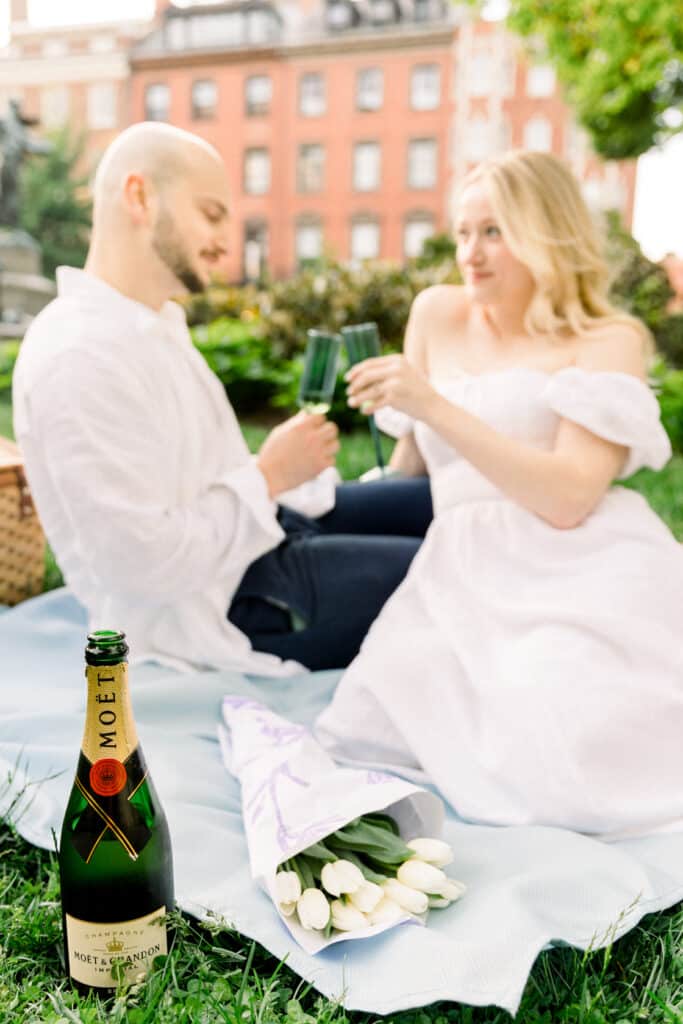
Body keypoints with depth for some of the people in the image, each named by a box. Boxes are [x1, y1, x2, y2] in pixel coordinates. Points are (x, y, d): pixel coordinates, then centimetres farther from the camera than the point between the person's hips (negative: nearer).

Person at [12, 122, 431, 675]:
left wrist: (285, 473, -4)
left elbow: (202, 475, 11)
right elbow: (147, 562, -28)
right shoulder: (81, 356, -26)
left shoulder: (156, 319, 6)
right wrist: (270, 477, -19)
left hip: (259, 526, 10)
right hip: (217, 605, -9)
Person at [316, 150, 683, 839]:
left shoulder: (607, 341, 3)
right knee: (372, 731, -22)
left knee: (567, 763, -28)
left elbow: (569, 497, -14)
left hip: (581, 577, -3)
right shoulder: (436, 312, 18)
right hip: (466, 578, 4)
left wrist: (434, 405, -17)